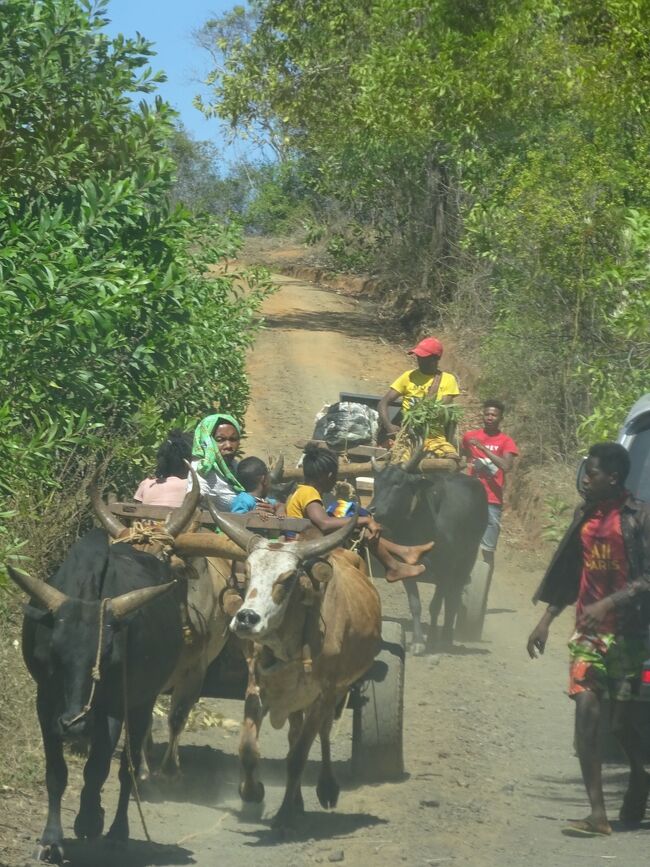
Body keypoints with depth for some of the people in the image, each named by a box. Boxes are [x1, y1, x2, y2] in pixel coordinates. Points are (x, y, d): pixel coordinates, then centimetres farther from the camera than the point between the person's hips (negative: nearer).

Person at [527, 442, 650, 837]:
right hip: (588, 631, 5)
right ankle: (598, 813, -10)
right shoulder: (586, 516, 10)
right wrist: (546, 621, 17)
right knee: (586, 713, -9)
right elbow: (570, 574, 20)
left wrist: (609, 604, -26)